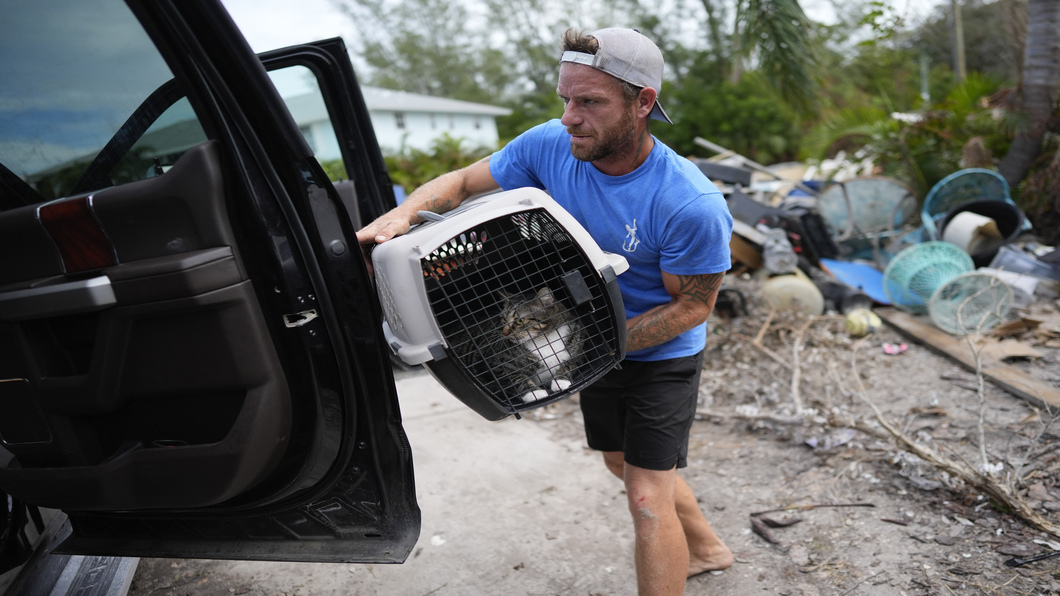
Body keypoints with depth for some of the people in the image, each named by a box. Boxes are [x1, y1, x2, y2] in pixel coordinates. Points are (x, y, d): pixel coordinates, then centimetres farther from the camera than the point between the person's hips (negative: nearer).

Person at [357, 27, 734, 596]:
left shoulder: (692, 205, -32)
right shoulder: (551, 145, -18)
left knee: (647, 497, -7)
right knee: (623, 463, 24)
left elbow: (692, 305, -20)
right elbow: (463, 182, -7)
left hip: (661, 353, -6)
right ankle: (705, 547, 50)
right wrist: (400, 215, -27)